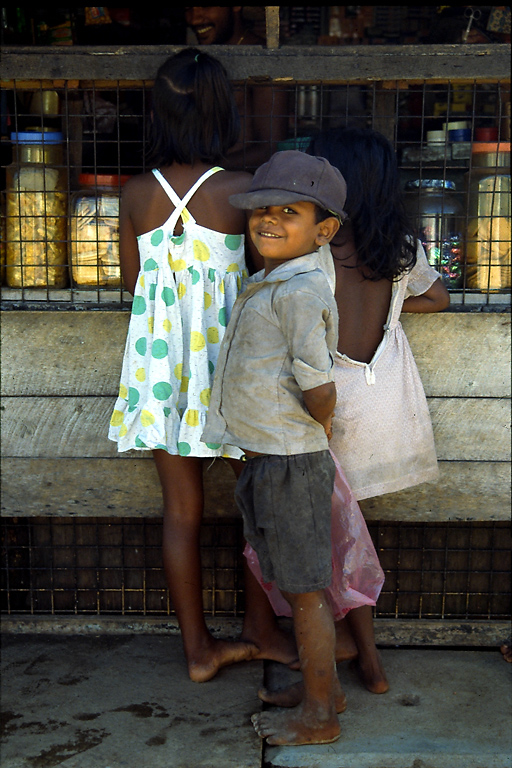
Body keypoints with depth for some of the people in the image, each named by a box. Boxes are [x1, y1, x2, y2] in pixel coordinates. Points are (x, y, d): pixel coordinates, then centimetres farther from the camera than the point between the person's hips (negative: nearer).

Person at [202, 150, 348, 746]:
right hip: (266, 458, 10)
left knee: (303, 589, 3)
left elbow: (318, 391, -24)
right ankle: (327, 687, 37)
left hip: (290, 463, -10)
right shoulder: (266, 286, 11)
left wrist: (321, 426, -7)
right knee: (303, 584, 20)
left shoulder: (299, 292, -20)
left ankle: (317, 717, 19)